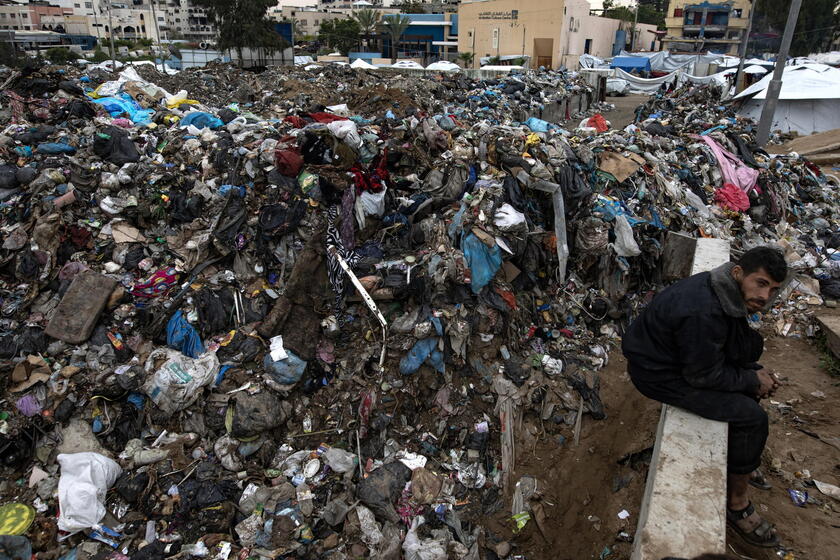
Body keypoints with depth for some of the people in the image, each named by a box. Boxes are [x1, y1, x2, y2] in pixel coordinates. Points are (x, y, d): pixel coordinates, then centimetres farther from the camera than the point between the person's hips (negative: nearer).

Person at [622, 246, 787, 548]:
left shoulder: (724, 291, -3)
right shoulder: (703, 313, -34)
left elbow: (729, 346, 13)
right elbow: (704, 376, -23)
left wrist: (755, 372, 0)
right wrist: (752, 379, -10)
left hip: (677, 352, 10)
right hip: (658, 374, -10)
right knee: (751, 417, -12)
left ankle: (740, 456, 35)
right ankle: (737, 504, 7)